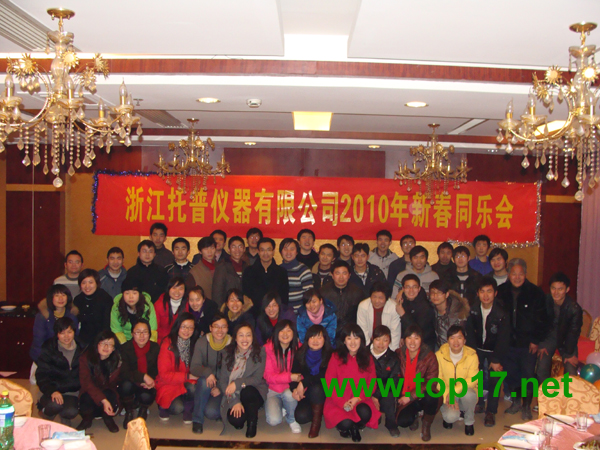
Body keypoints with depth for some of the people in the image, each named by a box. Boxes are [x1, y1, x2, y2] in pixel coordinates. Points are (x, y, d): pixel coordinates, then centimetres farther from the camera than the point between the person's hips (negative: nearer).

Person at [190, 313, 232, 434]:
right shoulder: (202, 342, -5)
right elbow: (193, 367, -10)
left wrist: (221, 388, -19)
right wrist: (207, 372, -31)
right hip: (207, 385, 2)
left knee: (211, 412, -26)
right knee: (204, 380, -34)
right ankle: (197, 420, -16)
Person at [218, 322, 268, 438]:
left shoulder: (260, 352, -7)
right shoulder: (228, 353, -1)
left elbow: (258, 378, -10)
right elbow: (223, 380, -5)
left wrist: (237, 383, -25)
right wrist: (234, 402, -17)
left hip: (254, 394, -1)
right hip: (233, 396, 1)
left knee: (247, 391, -35)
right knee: (235, 419, -28)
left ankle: (252, 421, -5)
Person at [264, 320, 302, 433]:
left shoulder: (298, 349, -4)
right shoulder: (268, 349, -12)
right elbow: (268, 376, -13)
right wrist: (289, 377, -25)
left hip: (289, 389, 2)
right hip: (272, 390, -2)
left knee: (289, 395, -35)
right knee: (274, 420, -25)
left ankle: (291, 419, -2)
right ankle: (279, 407, 12)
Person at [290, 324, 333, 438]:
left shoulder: (330, 355, -13)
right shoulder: (300, 354, -2)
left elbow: (325, 376, -22)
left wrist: (304, 383, -29)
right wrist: (294, 389, -26)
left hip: (323, 393, -3)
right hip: (306, 394, 3)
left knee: (316, 388, -36)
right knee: (301, 417, -23)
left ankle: (317, 421, -12)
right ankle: (319, 412, 13)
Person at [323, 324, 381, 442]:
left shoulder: (367, 358, 4)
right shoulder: (336, 358, -5)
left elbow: (371, 383, 5)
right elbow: (329, 383, -4)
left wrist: (358, 398, -12)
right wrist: (342, 403, -16)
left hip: (360, 401, 2)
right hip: (338, 401, -2)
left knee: (365, 414, -31)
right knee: (345, 424, -30)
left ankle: (355, 427, 6)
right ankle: (345, 427, 11)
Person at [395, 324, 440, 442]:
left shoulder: (429, 356, -12)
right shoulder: (399, 354, -5)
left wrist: (411, 396, -21)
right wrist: (402, 396, -8)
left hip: (422, 396, -1)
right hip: (405, 398, 1)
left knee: (431, 397, -36)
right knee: (402, 421, -26)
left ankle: (426, 425, -4)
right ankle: (414, 416, 15)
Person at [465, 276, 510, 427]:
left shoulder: (501, 313, -19)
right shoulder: (473, 309, -11)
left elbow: (503, 339, -14)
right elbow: (470, 333, -3)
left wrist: (497, 360, -15)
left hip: (494, 350, -2)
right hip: (477, 348, 2)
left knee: (494, 378, -9)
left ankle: (491, 411, 4)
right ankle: (479, 403, 16)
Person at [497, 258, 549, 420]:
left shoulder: (535, 293, -5)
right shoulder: (501, 291, 1)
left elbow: (542, 320, -2)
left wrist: (536, 341, -6)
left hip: (528, 344, -2)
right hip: (508, 343, 2)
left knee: (528, 375, 3)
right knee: (510, 374, 11)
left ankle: (526, 406, 22)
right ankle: (516, 401, 33)